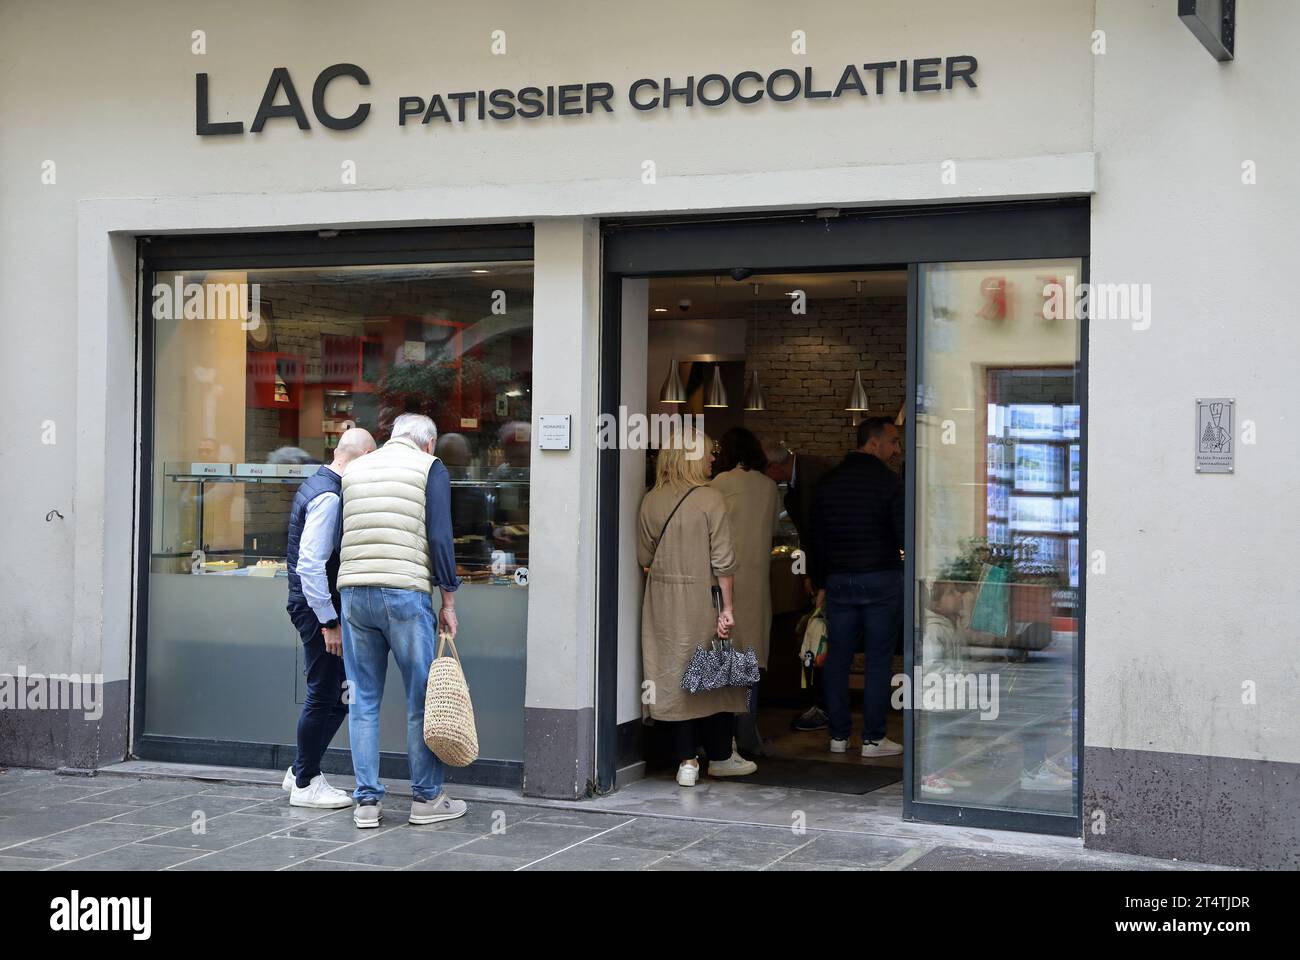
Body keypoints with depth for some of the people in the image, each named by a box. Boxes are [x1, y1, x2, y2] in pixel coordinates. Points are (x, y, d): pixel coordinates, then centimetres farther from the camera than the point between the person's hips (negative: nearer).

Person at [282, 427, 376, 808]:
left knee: (337, 694, 15)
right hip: (318, 607, -10)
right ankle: (306, 784, 11)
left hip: (311, 603, 10)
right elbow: (310, 565, -25)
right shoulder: (328, 497, -19)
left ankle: (302, 772, 25)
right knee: (324, 696, 0)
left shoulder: (314, 485, 12)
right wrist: (329, 623, -22)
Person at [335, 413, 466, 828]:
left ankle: (367, 802, 9)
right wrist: (448, 601, -1)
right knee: (422, 699, 4)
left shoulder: (354, 470, 18)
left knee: (363, 700, 8)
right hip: (406, 592, -4)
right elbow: (440, 538, -5)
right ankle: (426, 798, 10)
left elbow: (340, 539, 19)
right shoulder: (430, 469, 3)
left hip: (354, 592, 5)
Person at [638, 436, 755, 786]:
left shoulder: (651, 501, 2)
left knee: (673, 678, 6)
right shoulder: (710, 499, -9)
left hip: (662, 603, 3)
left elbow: (645, 559, 7)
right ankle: (720, 757, 20)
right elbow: (723, 561, -10)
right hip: (701, 601, -3)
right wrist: (727, 607, -5)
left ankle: (686, 761, 7)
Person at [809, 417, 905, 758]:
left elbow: (817, 539, 12)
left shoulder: (827, 483, 8)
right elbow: (904, 535, -10)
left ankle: (838, 736, 13)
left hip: (838, 580, 5)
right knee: (878, 659, 0)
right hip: (881, 579, -5)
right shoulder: (888, 481, -8)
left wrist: (820, 583, 17)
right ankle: (873, 738, 1)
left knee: (838, 657, 9)